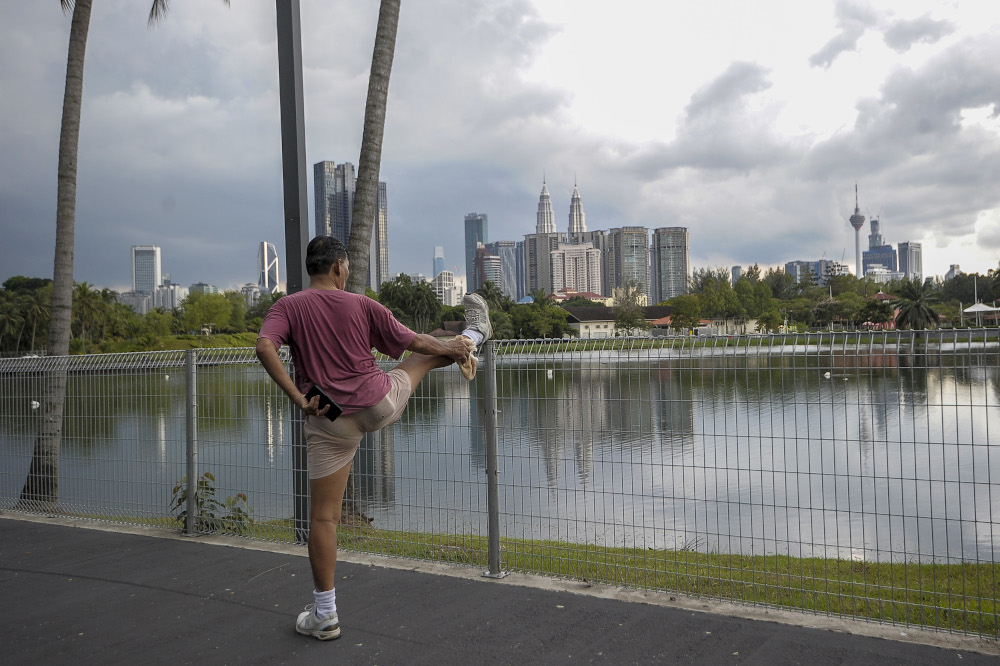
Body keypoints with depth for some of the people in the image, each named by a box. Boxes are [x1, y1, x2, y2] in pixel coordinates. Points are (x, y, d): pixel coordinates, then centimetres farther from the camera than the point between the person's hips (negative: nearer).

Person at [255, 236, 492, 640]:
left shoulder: (287, 307, -2)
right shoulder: (362, 305, -2)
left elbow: (264, 347, -21)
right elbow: (413, 341, 5)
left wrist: (297, 398, -17)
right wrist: (452, 349, 22)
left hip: (329, 422, 0)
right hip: (379, 403, 0)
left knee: (323, 517, 7)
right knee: (424, 357, 28)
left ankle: (325, 615, 12)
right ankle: (474, 334, 55)